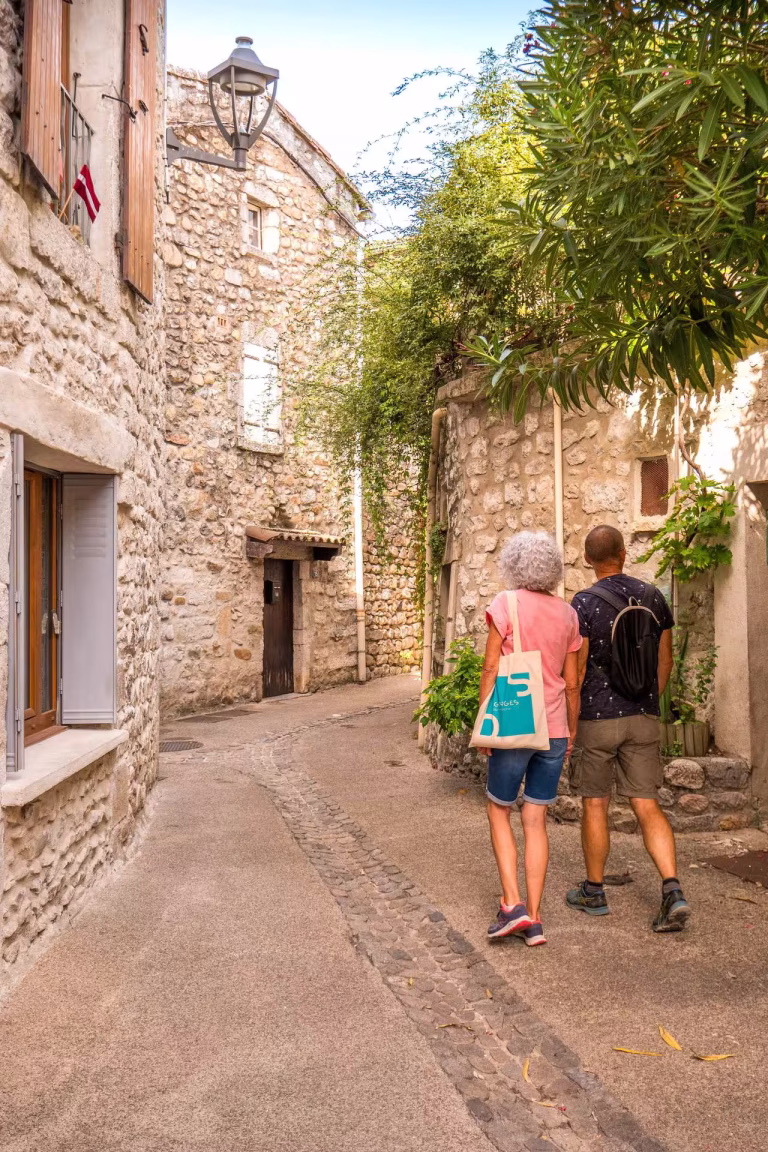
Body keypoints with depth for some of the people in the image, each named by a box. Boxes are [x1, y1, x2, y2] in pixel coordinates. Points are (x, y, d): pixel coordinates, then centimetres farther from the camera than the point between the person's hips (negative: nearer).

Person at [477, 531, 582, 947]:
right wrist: (571, 731, 18)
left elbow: (491, 669, -10)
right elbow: (571, 682, 8)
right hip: (554, 728, 4)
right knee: (535, 820, 11)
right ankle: (534, 919, 12)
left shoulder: (507, 604, -8)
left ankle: (513, 904, 3)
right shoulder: (567, 614, 5)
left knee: (498, 811, 13)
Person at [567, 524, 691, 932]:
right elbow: (665, 661, 9)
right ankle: (672, 891, -8)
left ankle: (593, 892, 21)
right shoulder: (653, 596, 3)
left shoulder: (584, 603, -12)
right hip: (643, 718, 4)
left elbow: (575, 671, -12)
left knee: (595, 804, 9)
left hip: (597, 718, -4)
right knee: (647, 807, 6)